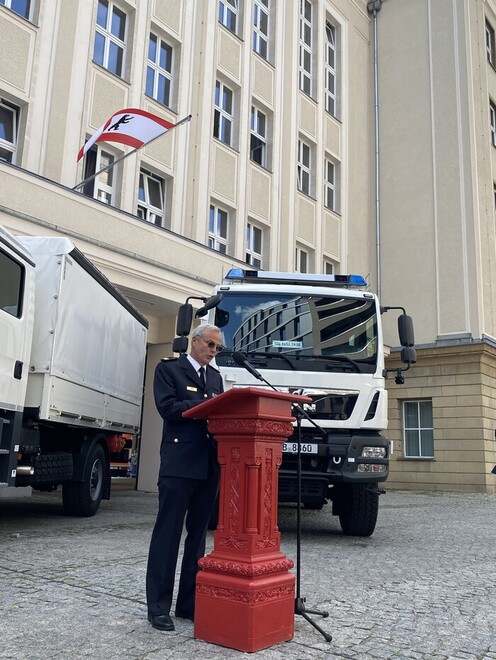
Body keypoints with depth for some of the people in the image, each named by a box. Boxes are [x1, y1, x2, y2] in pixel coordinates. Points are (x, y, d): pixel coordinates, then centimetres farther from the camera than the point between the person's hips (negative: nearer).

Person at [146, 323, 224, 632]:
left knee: (198, 534, 12)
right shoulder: (168, 369, 2)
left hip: (210, 465, 6)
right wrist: (207, 404, -16)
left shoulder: (216, 376, 19)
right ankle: (159, 606, 9)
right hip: (179, 463, -6)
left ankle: (189, 603, 22)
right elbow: (168, 408, -12)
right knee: (168, 534, 0)